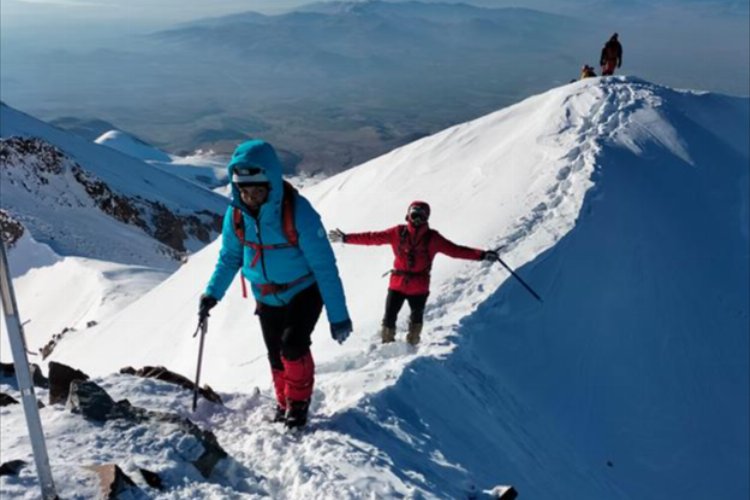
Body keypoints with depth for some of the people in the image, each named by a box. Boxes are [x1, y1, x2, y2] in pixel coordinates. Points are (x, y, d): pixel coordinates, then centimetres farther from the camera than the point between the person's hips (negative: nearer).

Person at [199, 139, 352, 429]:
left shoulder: (298, 211, -30)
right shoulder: (236, 213, -14)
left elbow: (324, 266, -25)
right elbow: (230, 257, 2)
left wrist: (338, 315, -23)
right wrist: (213, 293, -14)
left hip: (304, 292, -5)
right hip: (267, 297, 5)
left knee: (293, 345, -21)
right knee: (276, 356, 12)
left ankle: (299, 401, 6)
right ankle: (284, 404, 36)